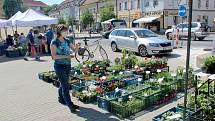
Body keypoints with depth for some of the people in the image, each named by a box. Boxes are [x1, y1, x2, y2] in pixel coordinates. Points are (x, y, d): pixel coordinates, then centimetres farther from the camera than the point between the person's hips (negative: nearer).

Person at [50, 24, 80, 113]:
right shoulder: (54, 42, -11)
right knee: (65, 85, -8)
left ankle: (61, 98, 39)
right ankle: (70, 105, -6)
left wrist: (77, 46, -15)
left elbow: (75, 49, 7)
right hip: (59, 66, -6)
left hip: (68, 65, 6)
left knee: (63, 83, 19)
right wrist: (66, 56, -23)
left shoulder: (67, 41, 7)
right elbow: (54, 56, -16)